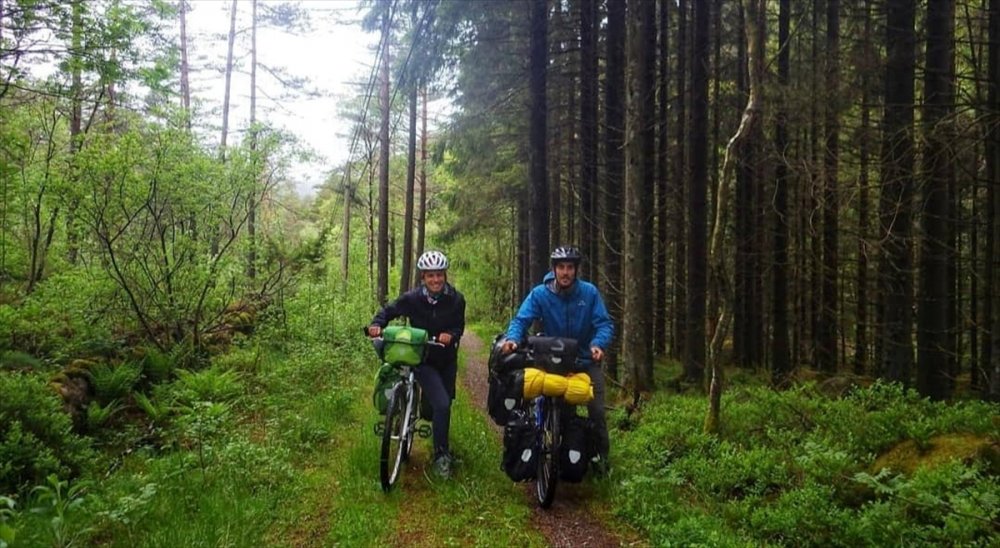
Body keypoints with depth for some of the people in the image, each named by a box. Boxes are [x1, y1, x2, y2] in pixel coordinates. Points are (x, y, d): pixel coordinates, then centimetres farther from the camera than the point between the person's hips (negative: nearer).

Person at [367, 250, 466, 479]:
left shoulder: (456, 299, -12)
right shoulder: (413, 298, -17)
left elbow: (459, 326, -6)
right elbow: (389, 310, -5)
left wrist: (451, 335, -28)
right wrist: (377, 325, -24)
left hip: (447, 360, 4)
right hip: (423, 359, -3)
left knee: (445, 404, 17)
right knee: (441, 404, -20)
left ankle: (443, 446, 43)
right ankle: (441, 455, -7)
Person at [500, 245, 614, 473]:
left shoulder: (589, 292, -11)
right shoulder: (540, 294, -11)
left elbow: (604, 323, -14)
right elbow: (521, 319, -18)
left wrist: (598, 344, -35)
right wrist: (512, 338, -39)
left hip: (586, 360, 0)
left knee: (597, 411, -5)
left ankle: (601, 454, 17)